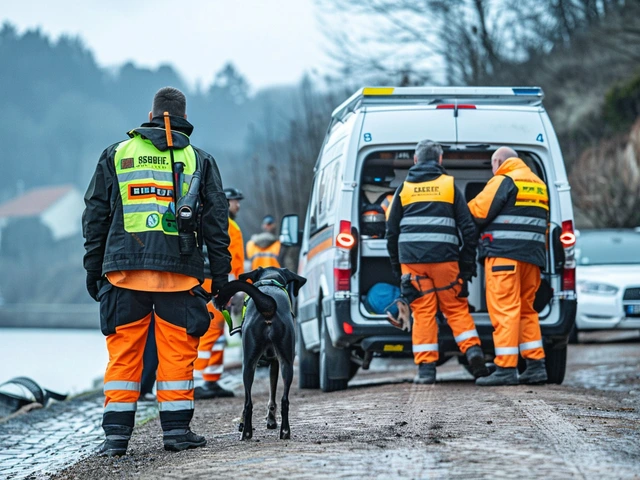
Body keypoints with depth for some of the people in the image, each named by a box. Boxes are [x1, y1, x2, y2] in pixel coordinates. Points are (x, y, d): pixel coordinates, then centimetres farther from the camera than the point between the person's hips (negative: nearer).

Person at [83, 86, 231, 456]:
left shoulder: (116, 155, 12)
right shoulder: (199, 160, 10)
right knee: (177, 351, 5)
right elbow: (216, 221, 8)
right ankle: (177, 429, 5)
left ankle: (117, 434, 2)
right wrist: (220, 275, 12)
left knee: (124, 351, 3)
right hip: (179, 272, -1)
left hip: (124, 269, 1)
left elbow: (95, 216, 12)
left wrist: (93, 268, 17)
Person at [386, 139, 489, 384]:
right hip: (445, 260, 0)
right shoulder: (449, 185, 7)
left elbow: (392, 231, 12)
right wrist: (468, 262, 9)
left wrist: (396, 265, 20)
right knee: (456, 308, 9)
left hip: (412, 260, 0)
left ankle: (426, 367, -3)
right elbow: (468, 227, 3)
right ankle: (473, 350, -7)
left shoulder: (404, 188, 10)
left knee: (423, 312, 1)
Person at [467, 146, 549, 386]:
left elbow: (478, 212, -10)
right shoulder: (538, 184, 21)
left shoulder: (504, 181, -5)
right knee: (526, 309, 15)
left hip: (504, 253, -8)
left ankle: (505, 368, -12)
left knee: (504, 309, -8)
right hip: (532, 256, 8)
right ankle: (536, 365, 12)